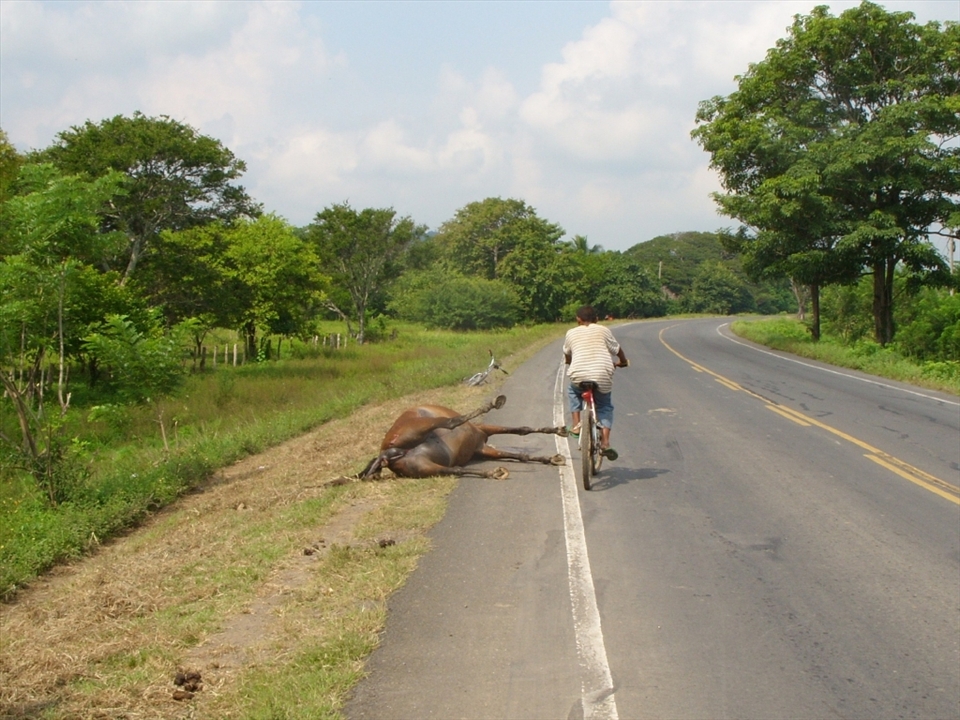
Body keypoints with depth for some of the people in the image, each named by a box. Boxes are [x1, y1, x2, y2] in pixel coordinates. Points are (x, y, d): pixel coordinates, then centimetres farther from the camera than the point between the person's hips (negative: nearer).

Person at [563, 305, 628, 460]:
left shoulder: (571, 333, 13)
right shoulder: (603, 331, 12)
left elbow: (567, 355, 26)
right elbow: (617, 349, 21)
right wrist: (622, 362, 41)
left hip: (578, 377, 0)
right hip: (603, 378, 0)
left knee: (573, 392, 34)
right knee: (605, 407, 21)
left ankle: (576, 424, 19)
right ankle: (605, 442, 4)